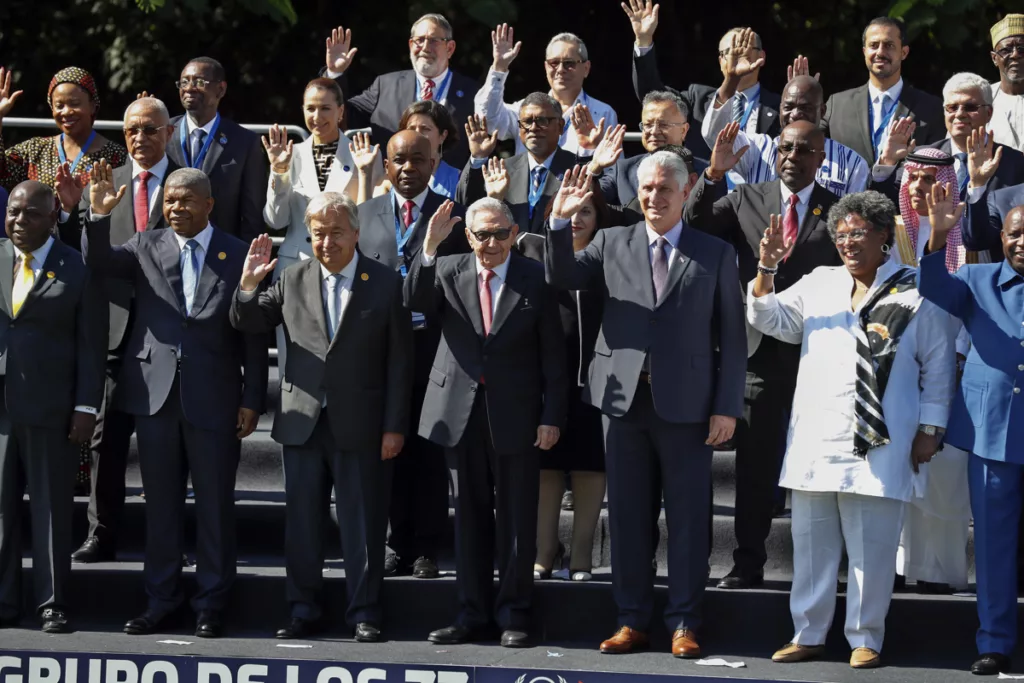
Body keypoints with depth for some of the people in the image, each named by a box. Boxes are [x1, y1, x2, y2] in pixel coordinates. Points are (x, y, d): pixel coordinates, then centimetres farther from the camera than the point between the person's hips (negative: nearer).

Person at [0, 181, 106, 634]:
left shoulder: (78, 270, 1)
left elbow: (91, 345, 0)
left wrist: (86, 407, -7)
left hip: (51, 409, -3)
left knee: (52, 509, 2)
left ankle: (53, 605, 8)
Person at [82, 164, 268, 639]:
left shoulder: (238, 256, 1)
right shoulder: (146, 247, 8)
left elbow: (253, 334, 1)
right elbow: (99, 261, -6)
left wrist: (252, 400, -3)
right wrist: (99, 215, -23)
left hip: (214, 399, -2)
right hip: (155, 394, 2)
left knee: (215, 506, 3)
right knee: (160, 504, 9)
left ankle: (211, 604, 12)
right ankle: (161, 600, 18)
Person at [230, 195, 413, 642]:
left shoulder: (386, 284, -1)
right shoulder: (293, 280, 7)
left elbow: (399, 361, -2)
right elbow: (249, 325, 10)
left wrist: (395, 427, -6)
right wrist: (248, 285, -10)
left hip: (361, 426, -3)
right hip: (302, 421, 3)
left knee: (363, 522, 2)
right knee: (301, 520, 8)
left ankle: (364, 613, 10)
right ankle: (303, 609, 16)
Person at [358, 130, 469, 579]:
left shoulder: (453, 217, 4)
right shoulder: (365, 214, 12)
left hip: (434, 344, -2)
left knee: (430, 451, 0)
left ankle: (426, 550, 6)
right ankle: (397, 545, 10)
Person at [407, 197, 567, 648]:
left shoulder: (536, 280, -1)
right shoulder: (448, 272, 5)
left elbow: (553, 356, -1)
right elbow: (415, 300, -15)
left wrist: (552, 416, -6)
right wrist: (429, 246, -25)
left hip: (515, 416, -2)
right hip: (461, 412, 3)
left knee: (517, 518, 2)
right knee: (469, 516, 9)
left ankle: (513, 615, 10)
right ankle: (472, 614, 16)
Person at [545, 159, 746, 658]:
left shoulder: (715, 255, 4)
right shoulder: (612, 244, 10)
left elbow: (732, 336, 2)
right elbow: (560, 277, -1)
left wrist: (727, 407, -5)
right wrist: (560, 222, -16)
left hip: (686, 405, -2)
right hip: (624, 399, 2)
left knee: (688, 518, 1)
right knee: (628, 517, 7)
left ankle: (684, 625, 7)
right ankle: (632, 621, 14)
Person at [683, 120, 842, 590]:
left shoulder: (839, 210, 4)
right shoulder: (745, 200, 7)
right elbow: (694, 225, -5)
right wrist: (713, 174, -17)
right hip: (760, 353, 1)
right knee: (754, 463, 6)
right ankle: (747, 564, 13)